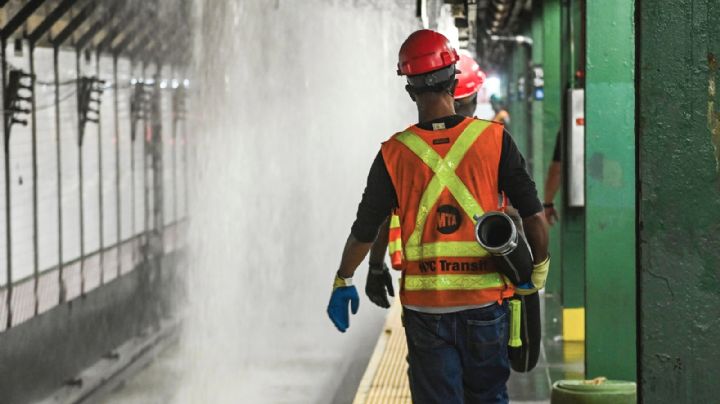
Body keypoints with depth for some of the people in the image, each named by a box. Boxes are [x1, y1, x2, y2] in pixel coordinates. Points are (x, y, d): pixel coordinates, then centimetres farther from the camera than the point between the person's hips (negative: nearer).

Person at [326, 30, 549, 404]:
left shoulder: (394, 153, -4)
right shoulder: (494, 140, -5)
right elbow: (534, 217, -5)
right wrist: (539, 268, 12)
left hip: (424, 305, 0)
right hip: (485, 300, 0)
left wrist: (342, 282, 21)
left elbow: (364, 231, 4)